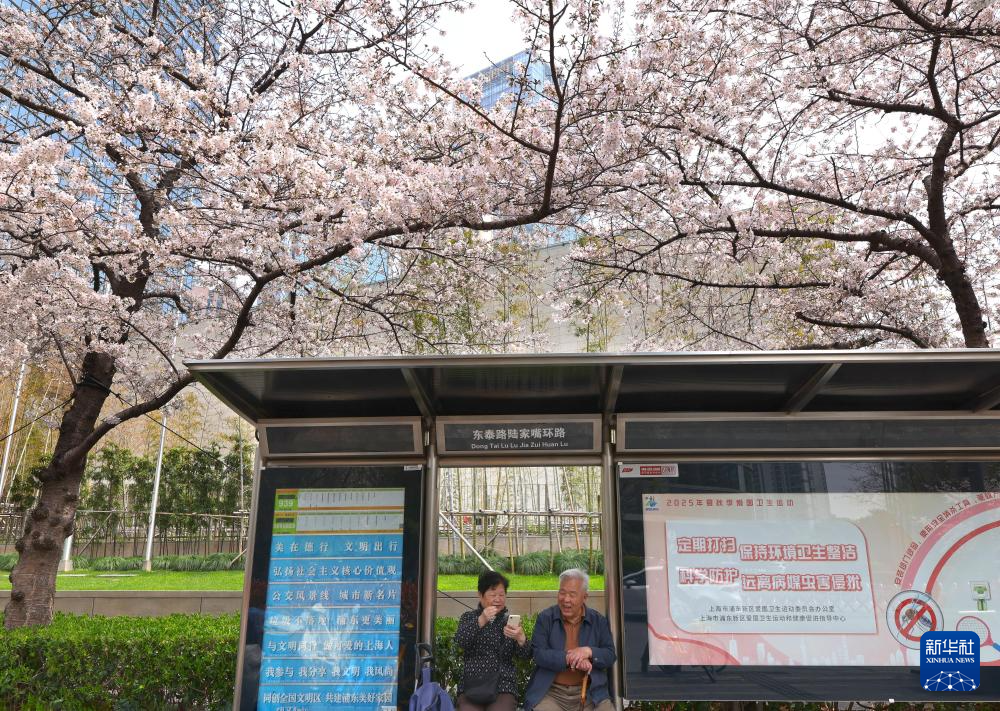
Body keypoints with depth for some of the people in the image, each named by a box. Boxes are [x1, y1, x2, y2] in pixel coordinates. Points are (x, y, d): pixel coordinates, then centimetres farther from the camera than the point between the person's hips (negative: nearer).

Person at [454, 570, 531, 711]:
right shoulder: (469, 617, 11)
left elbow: (527, 655, -1)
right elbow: (461, 642, -9)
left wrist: (521, 638, -23)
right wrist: (481, 621, -26)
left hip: (503, 688, 0)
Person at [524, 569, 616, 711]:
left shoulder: (599, 621, 6)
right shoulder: (545, 618, 1)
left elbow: (610, 655, 4)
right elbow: (538, 654, -8)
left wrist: (588, 651, -16)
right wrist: (569, 659, -20)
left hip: (590, 693, 2)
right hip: (550, 692, -2)